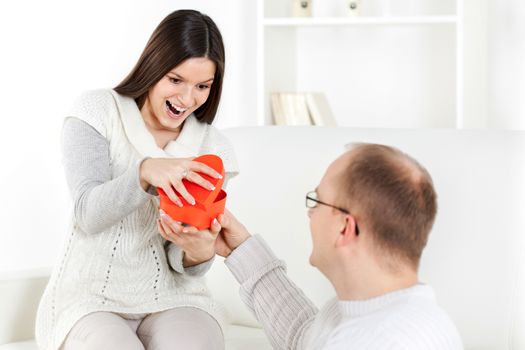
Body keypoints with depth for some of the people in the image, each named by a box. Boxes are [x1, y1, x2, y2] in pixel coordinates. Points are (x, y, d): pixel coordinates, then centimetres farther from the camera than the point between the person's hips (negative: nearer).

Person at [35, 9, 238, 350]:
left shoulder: (214, 148, 3)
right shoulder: (98, 111, -3)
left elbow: (182, 263, -1)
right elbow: (88, 213, -15)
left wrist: (199, 252, -27)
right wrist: (146, 171, -34)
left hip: (173, 296, 2)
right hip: (92, 296, -1)